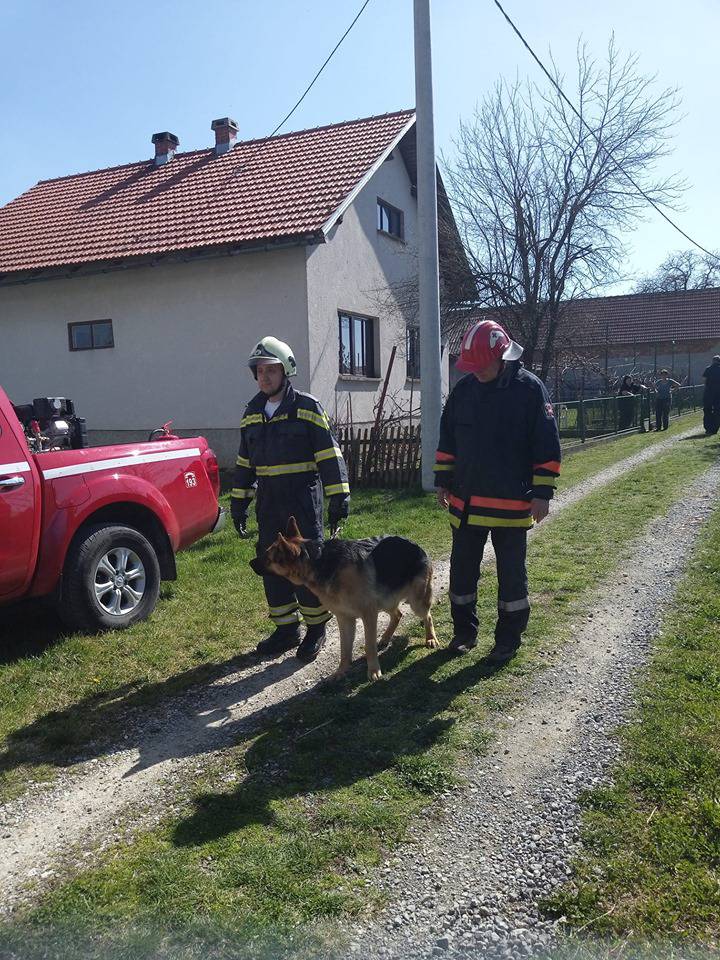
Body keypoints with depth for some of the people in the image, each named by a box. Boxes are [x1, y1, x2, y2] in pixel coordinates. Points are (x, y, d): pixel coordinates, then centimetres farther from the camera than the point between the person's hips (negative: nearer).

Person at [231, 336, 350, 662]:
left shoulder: (307, 408, -6)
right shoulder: (252, 413, 11)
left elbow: (329, 456, -9)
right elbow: (244, 462, 18)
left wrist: (338, 498, -13)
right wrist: (238, 503, 16)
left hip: (303, 501, -6)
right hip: (268, 503, 6)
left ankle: (316, 629, 16)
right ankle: (286, 629, 23)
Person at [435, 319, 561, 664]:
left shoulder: (530, 389, -9)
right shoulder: (463, 390, 4)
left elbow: (547, 447, -9)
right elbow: (447, 440, 12)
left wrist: (543, 492, -11)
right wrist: (443, 481, 11)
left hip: (512, 502, -4)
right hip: (466, 500, 4)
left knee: (511, 572, 8)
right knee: (462, 567, 11)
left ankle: (509, 638, 22)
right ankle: (464, 630, 29)